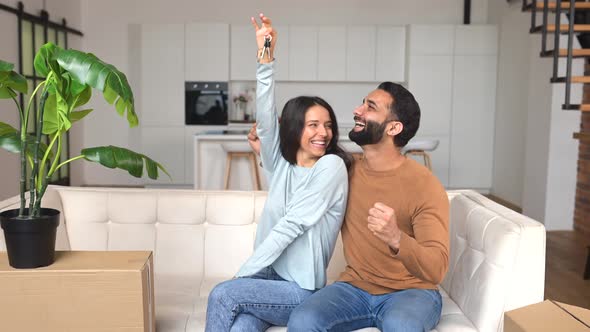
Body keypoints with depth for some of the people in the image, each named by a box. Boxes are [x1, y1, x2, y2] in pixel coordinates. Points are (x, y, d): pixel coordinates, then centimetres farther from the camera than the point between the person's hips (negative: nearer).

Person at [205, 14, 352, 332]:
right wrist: (265, 58, -21)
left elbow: (292, 225, -15)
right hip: (270, 278, 4)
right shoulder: (280, 164, 6)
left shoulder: (331, 166, -10)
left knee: (223, 295, -23)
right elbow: (265, 119, -9)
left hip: (301, 290, -4)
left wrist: (241, 275, -15)